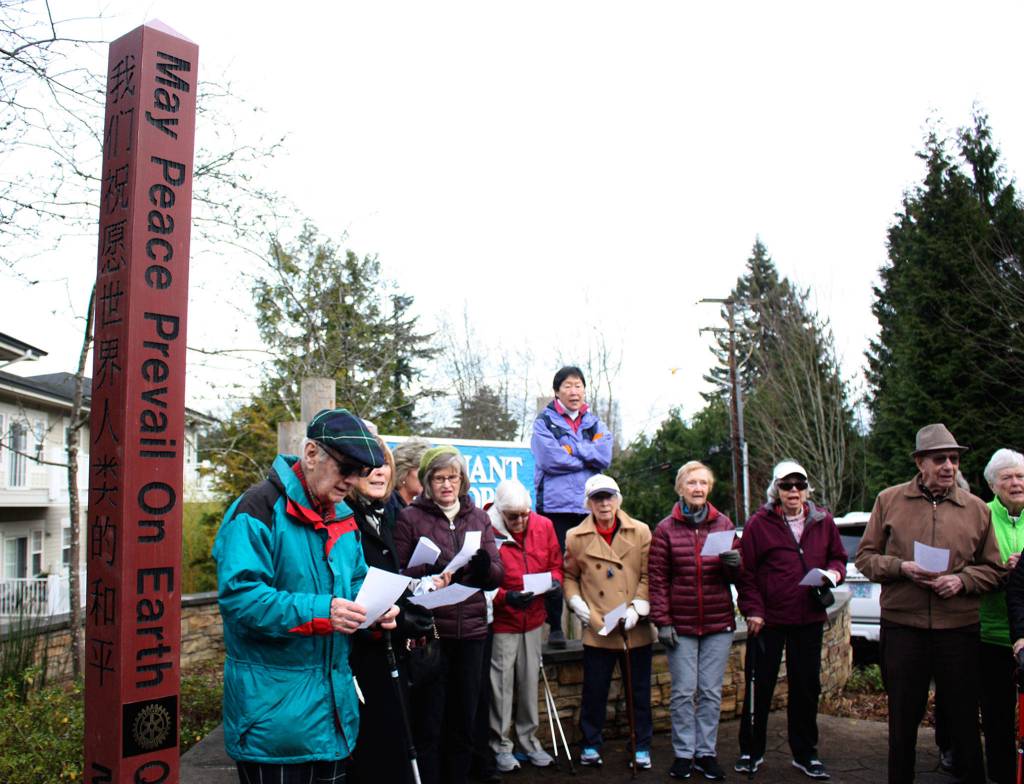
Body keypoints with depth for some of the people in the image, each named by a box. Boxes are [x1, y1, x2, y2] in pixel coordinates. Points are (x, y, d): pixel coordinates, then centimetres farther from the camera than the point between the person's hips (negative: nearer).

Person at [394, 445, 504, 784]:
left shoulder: (478, 517, 10)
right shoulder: (410, 518, -1)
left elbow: (497, 575, 5)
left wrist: (484, 565, -17)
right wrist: (429, 573, -23)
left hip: (472, 630, 4)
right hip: (429, 632, -3)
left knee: (463, 721, 12)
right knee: (428, 724, 2)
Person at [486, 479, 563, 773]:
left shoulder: (543, 526, 0)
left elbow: (555, 563, 12)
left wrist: (555, 580, -8)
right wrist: (505, 597, -25)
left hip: (533, 618, 4)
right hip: (501, 620, -4)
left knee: (530, 681, 13)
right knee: (501, 684, 2)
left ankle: (528, 740, 28)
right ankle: (501, 745, 19)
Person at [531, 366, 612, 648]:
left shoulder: (594, 422, 15)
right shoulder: (545, 421, 4)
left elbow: (605, 454, -2)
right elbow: (550, 458, -12)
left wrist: (570, 449, -8)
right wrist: (587, 456, -4)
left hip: (590, 505, 3)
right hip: (556, 505, -3)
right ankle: (555, 627, 11)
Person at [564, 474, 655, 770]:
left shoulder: (641, 532, 0)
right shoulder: (575, 537, 1)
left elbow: (649, 575, 0)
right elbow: (569, 577, 10)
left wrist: (638, 607, -10)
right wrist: (579, 606, -4)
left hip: (636, 630, 0)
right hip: (597, 630, 0)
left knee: (639, 691, 12)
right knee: (594, 692, 8)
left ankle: (642, 747, 28)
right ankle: (591, 745, 26)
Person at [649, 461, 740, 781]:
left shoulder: (723, 524, 4)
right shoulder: (666, 529, -2)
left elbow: (735, 576, 9)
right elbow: (657, 578, -3)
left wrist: (734, 563, -15)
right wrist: (662, 621, -8)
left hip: (718, 623, 2)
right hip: (681, 624, -2)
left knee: (711, 692, 8)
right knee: (683, 692, 3)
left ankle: (707, 752, 20)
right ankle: (683, 754, 15)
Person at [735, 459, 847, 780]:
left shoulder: (823, 521, 5)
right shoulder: (759, 523, -5)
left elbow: (838, 557, 16)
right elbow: (745, 570, -4)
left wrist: (833, 572, -6)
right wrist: (752, 609, -10)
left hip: (809, 619, 3)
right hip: (767, 619, -3)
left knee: (807, 687, 12)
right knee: (760, 686, 6)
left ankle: (804, 754, 27)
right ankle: (751, 751, 21)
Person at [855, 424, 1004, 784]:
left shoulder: (976, 508, 5)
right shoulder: (889, 500, 2)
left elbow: (993, 569, 9)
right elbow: (865, 557, 5)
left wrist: (962, 580, -10)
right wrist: (901, 568, -12)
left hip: (959, 629, 1)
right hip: (902, 628, 0)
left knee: (964, 718, 9)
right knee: (902, 718, 11)